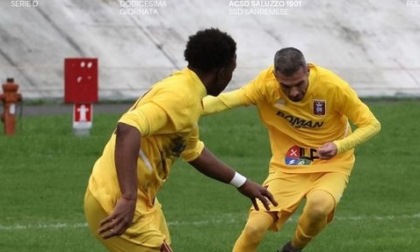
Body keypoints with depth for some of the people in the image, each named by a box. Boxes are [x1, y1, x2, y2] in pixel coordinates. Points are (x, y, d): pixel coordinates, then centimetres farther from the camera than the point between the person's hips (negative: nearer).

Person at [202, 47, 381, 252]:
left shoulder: (333, 86, -20)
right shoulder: (267, 83, -18)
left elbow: (371, 125, -13)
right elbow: (229, 100, -30)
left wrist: (339, 146, -30)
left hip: (330, 166, -1)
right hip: (286, 168, 2)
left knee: (319, 206, -33)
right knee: (254, 228, -15)